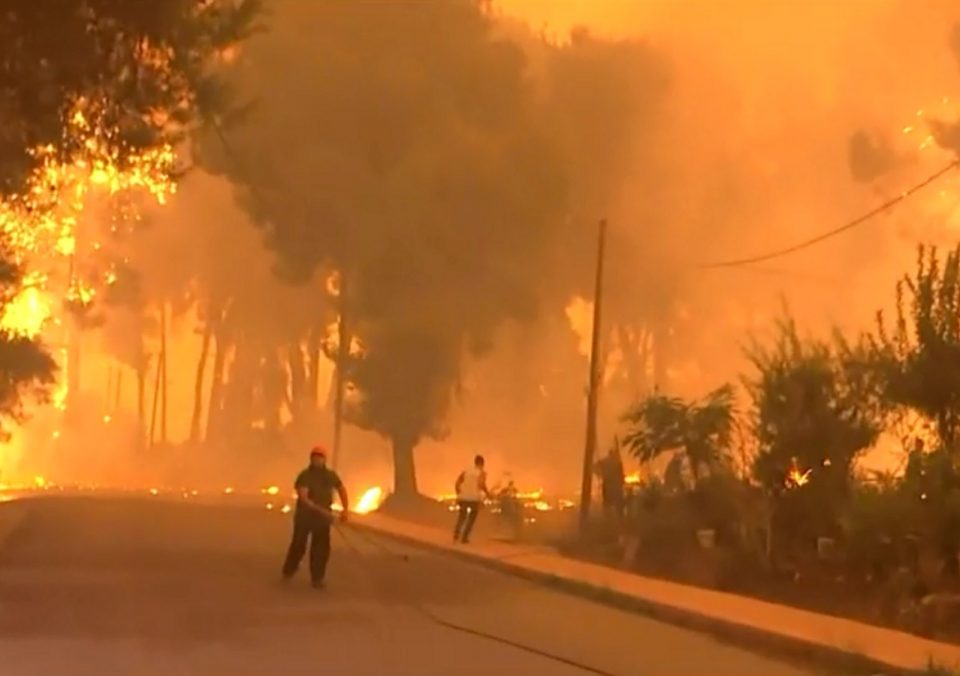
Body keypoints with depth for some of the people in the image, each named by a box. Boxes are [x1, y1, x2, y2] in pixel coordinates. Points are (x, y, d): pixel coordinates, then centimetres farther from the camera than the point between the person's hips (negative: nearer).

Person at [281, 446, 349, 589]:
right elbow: (303, 498, -26)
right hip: (304, 515, -3)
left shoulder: (330, 475, 2)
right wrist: (320, 509, -35)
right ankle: (288, 572, 25)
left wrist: (346, 509, 10)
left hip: (322, 517, 3)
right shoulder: (305, 476, -14)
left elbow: (342, 489, 20)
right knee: (298, 545, 3)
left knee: (321, 548, -4)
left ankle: (317, 578, 3)